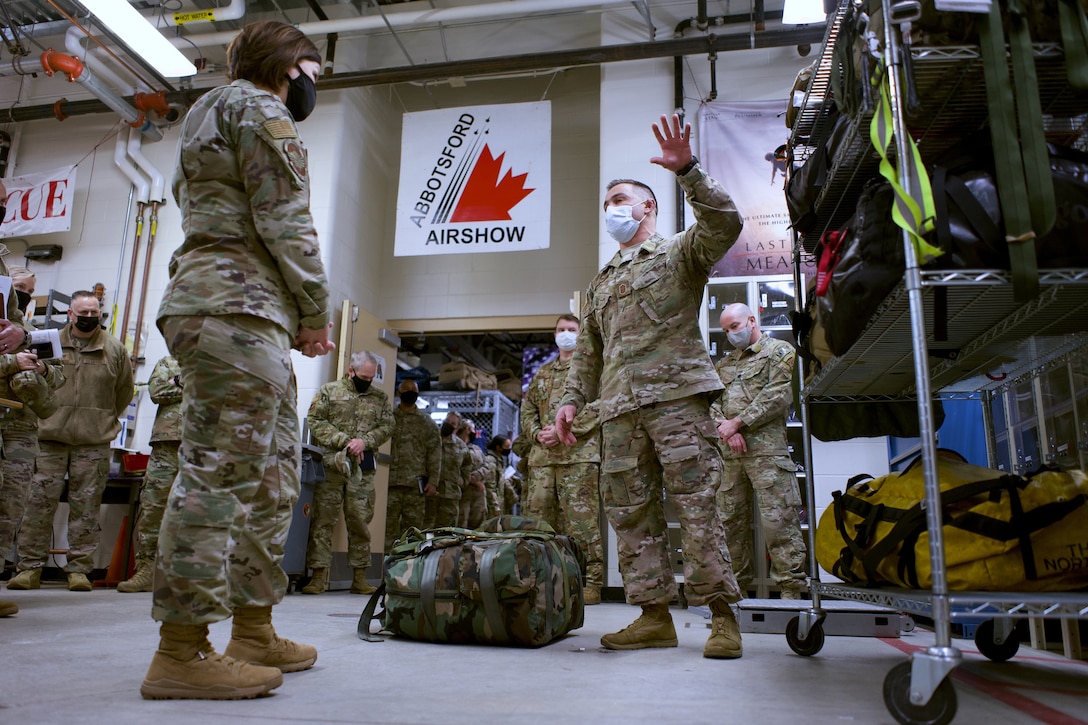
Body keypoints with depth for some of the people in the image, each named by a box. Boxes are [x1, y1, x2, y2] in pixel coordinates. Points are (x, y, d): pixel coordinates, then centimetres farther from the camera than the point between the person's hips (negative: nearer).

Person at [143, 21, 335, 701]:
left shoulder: (211, 121, 32)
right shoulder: (257, 108, 1)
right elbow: (284, 221, -12)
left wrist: (297, 316, 16)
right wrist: (316, 311, -4)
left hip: (209, 305, 11)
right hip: (238, 310, -11)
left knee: (273, 477, 10)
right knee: (220, 471, -13)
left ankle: (254, 633, 15)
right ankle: (181, 654, -8)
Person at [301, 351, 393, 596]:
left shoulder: (380, 397, 13)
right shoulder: (328, 391, 6)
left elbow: (387, 426, 6)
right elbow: (316, 422, -2)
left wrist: (365, 441, -13)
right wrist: (345, 441, -12)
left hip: (363, 468, 2)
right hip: (330, 463, -1)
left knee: (360, 520, 4)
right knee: (323, 518, -1)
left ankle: (359, 577, 11)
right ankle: (319, 575, 4)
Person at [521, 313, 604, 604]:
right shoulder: (542, 373, 25)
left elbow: (597, 407, -6)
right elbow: (527, 409, 21)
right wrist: (537, 434, 0)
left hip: (579, 454, -5)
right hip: (542, 456, 6)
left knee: (582, 521, -7)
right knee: (539, 520, 4)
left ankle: (591, 582, -2)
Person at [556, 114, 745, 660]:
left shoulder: (679, 252, 10)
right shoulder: (601, 282, 28)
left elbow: (724, 224, -11)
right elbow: (587, 351, 25)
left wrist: (687, 171, -18)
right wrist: (571, 399, 13)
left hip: (677, 394, -6)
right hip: (619, 409, 6)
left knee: (696, 504, -8)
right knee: (630, 512, 2)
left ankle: (721, 615, 0)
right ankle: (655, 614, 10)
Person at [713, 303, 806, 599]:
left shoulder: (779, 351, 6)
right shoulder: (724, 363, 24)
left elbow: (778, 395, -8)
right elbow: (713, 401, 13)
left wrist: (738, 423, -10)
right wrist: (727, 431, -6)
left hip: (766, 449, -6)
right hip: (728, 453, 6)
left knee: (777, 519, -9)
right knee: (730, 519, 7)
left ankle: (791, 589, -4)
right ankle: (735, 586, 16)